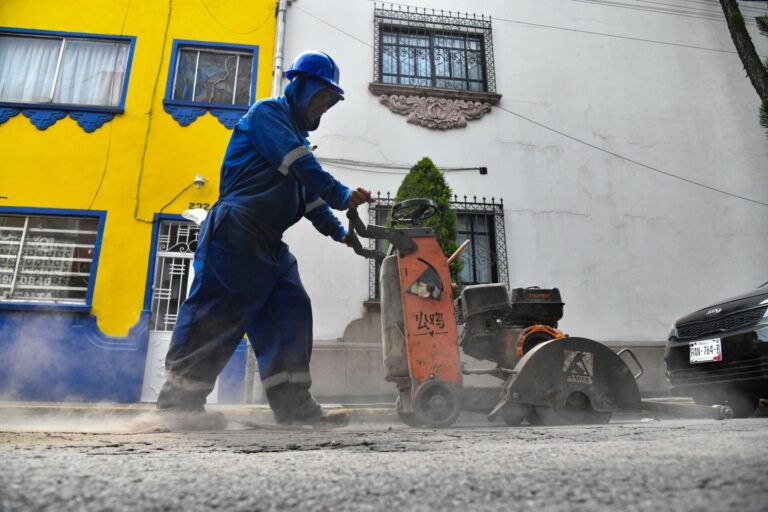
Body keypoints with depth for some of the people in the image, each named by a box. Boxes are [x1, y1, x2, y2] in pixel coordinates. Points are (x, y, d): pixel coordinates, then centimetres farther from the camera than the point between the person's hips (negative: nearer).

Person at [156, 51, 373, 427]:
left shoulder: (297, 136, 28)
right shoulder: (268, 112, 2)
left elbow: (308, 195, 24)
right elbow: (300, 166, -14)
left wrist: (339, 232, 15)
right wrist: (341, 196, -17)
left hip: (268, 244, 9)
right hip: (236, 232, -9)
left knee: (290, 310, -2)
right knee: (218, 315, -10)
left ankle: (293, 404, -3)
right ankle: (179, 403, 1)